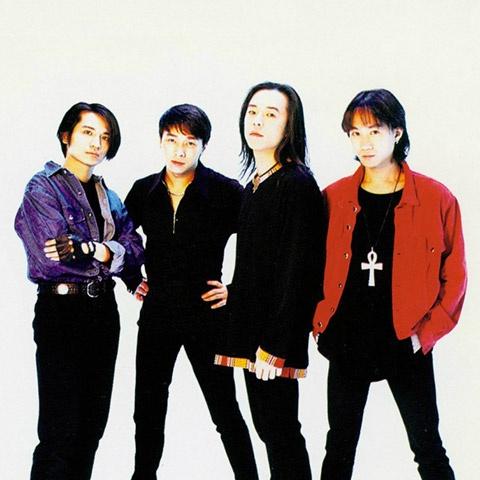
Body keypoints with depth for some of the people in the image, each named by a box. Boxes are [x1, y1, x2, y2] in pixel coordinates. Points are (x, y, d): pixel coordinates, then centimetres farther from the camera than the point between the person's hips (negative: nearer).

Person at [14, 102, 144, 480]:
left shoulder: (109, 198, 14)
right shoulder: (44, 187, -5)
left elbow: (135, 250, 0)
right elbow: (51, 255, -17)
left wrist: (88, 249, -16)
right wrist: (108, 253, -8)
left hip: (104, 310, 7)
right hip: (61, 310, -7)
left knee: (93, 424, 11)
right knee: (62, 428, -5)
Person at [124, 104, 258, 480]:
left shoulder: (226, 192, -10)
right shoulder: (144, 191, 2)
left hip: (206, 312, -4)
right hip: (157, 313, 4)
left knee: (224, 409, 4)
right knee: (148, 407, 13)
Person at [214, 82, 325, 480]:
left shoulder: (298, 183, -12)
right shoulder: (254, 185, 15)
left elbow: (298, 268, -17)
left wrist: (275, 344, -21)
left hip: (277, 331, -9)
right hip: (252, 327, 9)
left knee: (280, 428, -2)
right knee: (266, 425, 14)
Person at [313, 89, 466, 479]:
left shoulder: (436, 198, -6)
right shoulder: (332, 198, 1)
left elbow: (453, 276, -2)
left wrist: (425, 333, -8)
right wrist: (320, 322, 0)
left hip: (406, 343, -2)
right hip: (346, 342, 2)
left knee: (428, 448, 8)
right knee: (340, 447, 14)